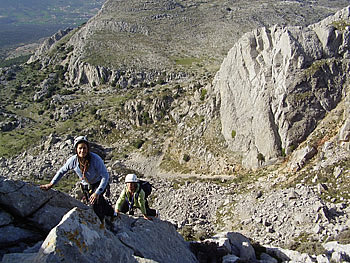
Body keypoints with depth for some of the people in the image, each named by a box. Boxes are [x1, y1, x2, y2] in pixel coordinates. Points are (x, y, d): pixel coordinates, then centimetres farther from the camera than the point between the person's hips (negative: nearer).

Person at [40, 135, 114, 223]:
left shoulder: (95, 159, -34)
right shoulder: (73, 160, -22)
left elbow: (105, 176, -32)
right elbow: (62, 171, -3)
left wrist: (97, 193, -38)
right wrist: (51, 184, 1)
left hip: (99, 183, -5)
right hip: (86, 185, 5)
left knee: (96, 201, -23)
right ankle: (110, 212, 44)